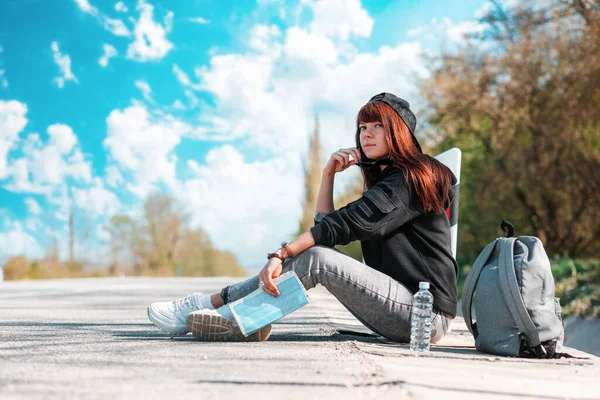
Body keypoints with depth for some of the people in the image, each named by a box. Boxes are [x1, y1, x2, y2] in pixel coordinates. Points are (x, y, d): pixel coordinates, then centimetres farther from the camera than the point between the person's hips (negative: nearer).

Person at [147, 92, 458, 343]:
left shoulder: (411, 179, -8)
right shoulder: (385, 179, 22)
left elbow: (345, 224, -20)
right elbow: (326, 225, 17)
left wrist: (281, 254, -25)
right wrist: (328, 173, 7)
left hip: (426, 313, -8)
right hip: (401, 310, 9)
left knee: (316, 257, -22)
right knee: (308, 250, -1)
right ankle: (212, 304, -6)